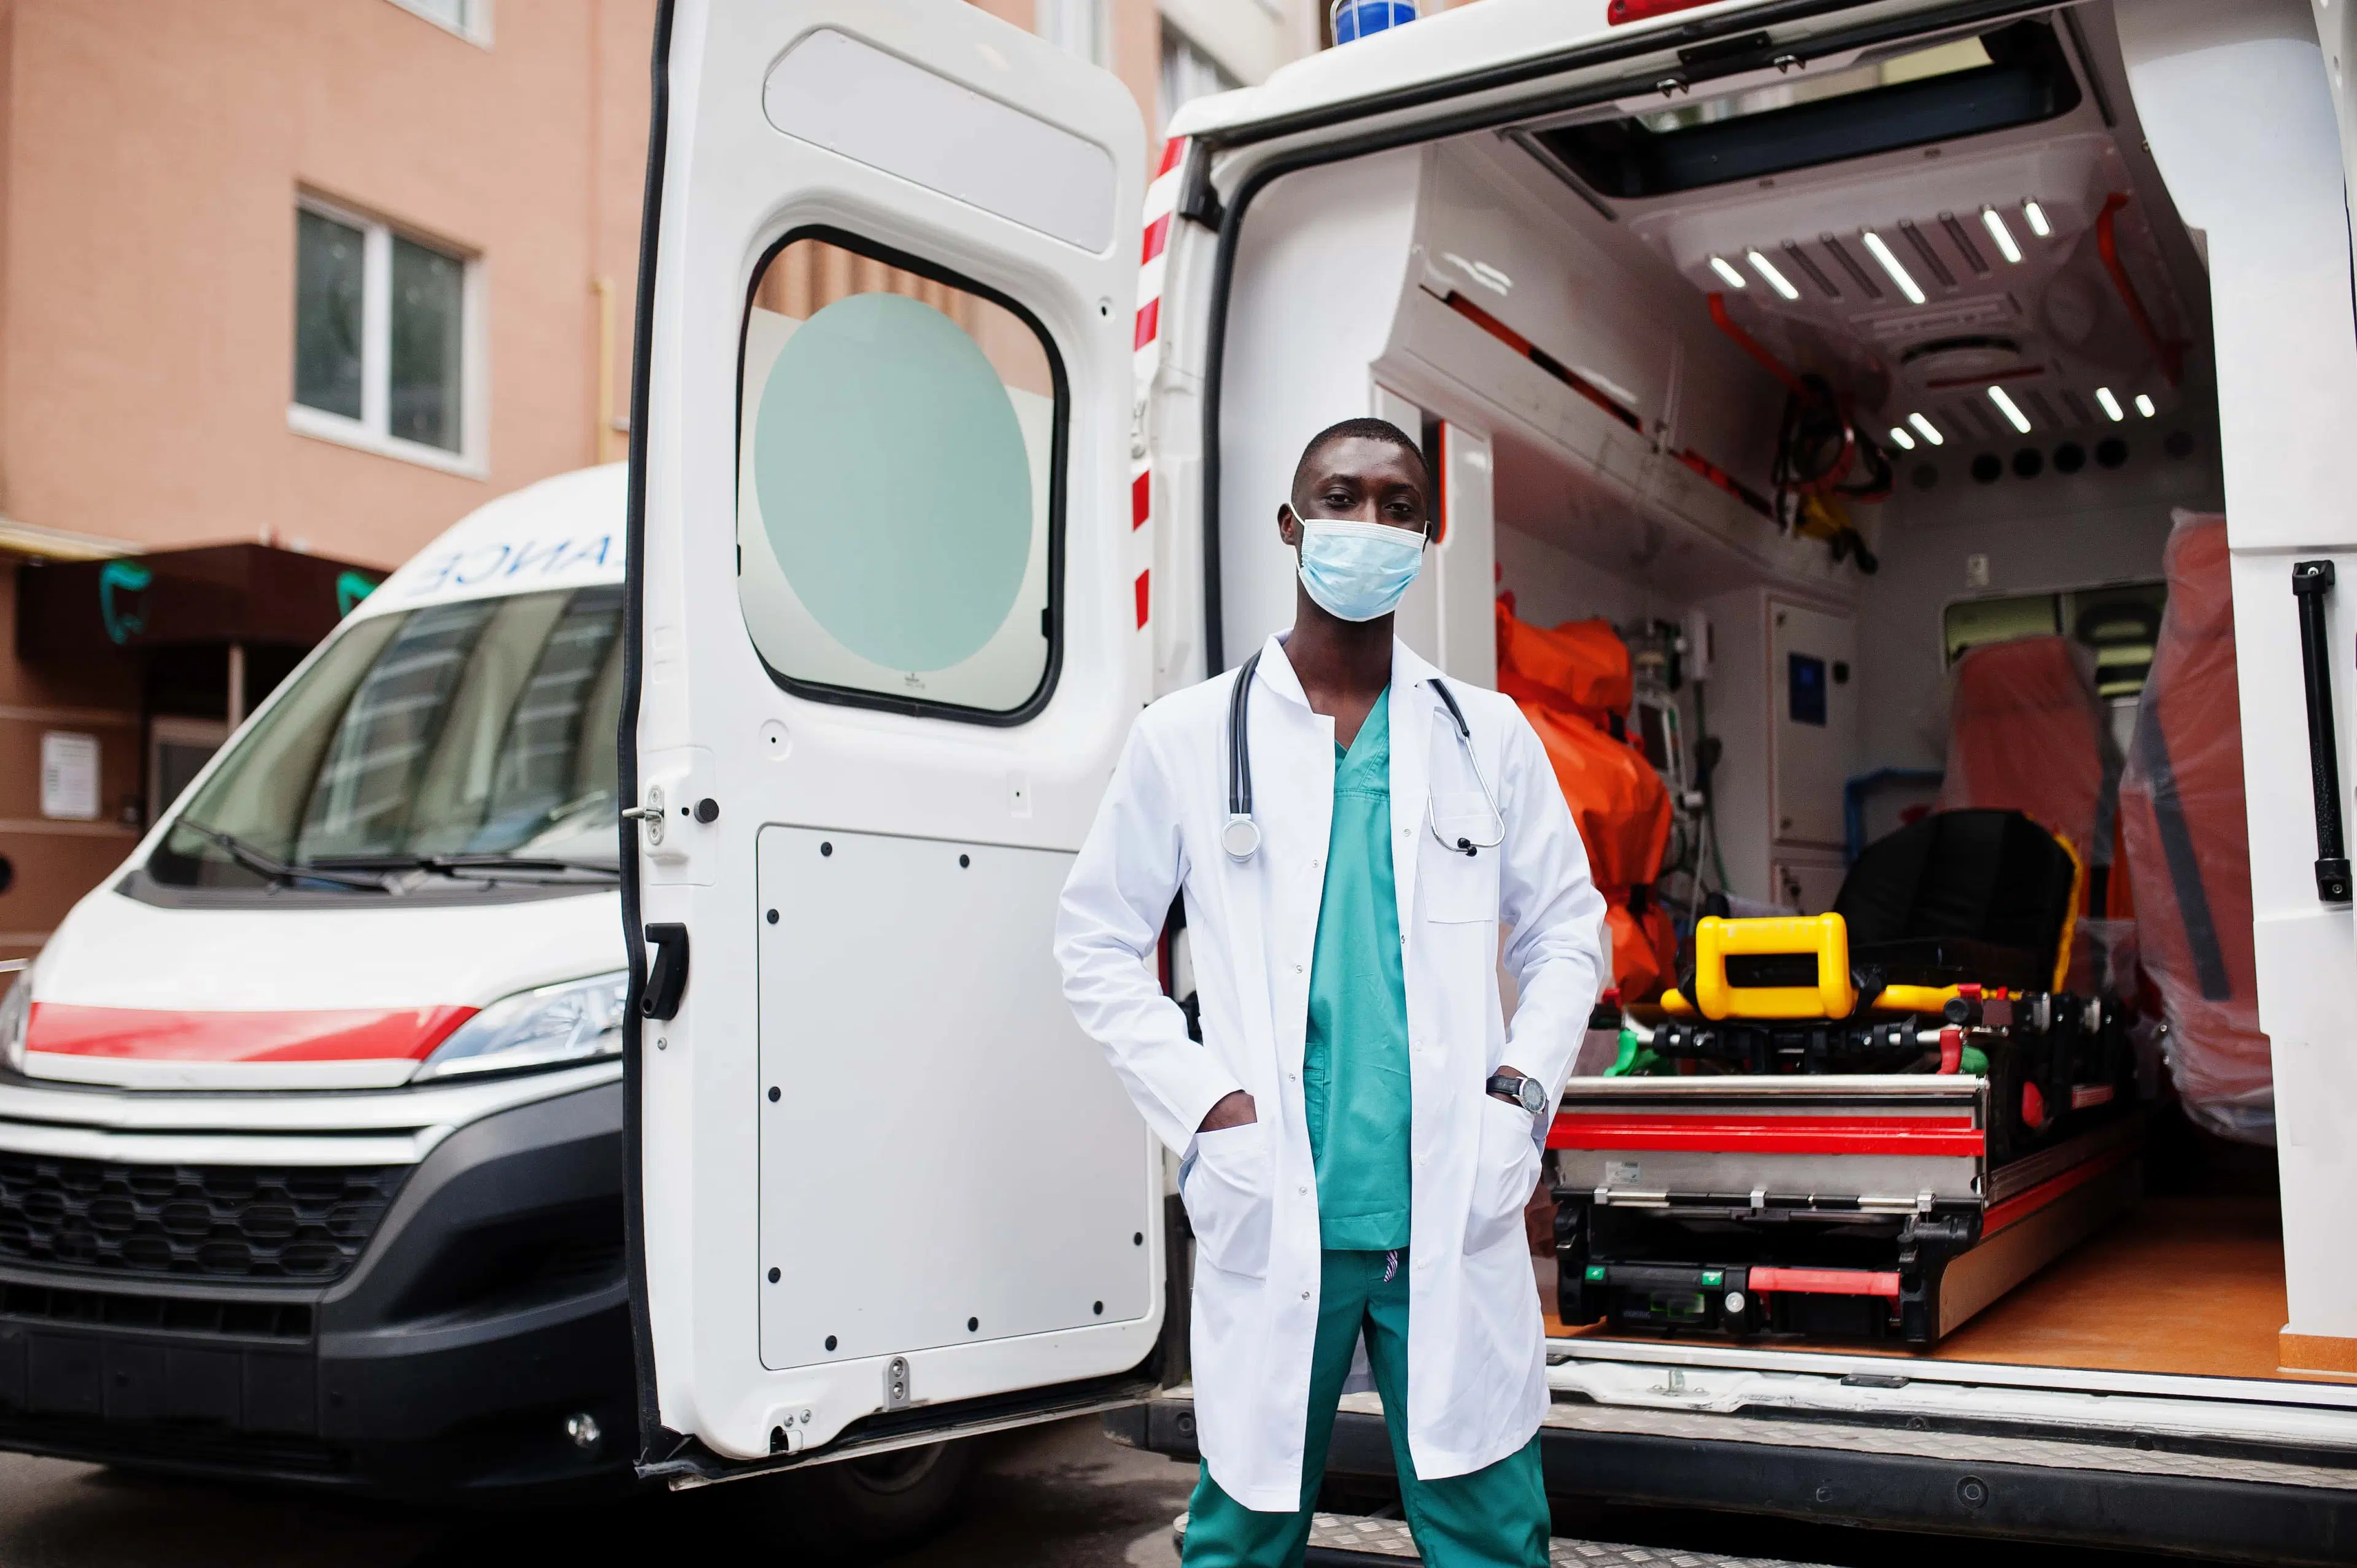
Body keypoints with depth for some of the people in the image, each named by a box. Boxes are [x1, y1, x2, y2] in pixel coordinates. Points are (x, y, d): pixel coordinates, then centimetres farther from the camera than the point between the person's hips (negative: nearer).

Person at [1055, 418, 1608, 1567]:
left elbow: (1567, 931, 16)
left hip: (1455, 1210, 1)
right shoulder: (1187, 737, 4)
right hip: (1272, 1211, -1)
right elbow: (1097, 942, 6)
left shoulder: (1487, 735, 10)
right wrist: (1205, 1105, -5)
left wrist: (1523, 1086, 0)